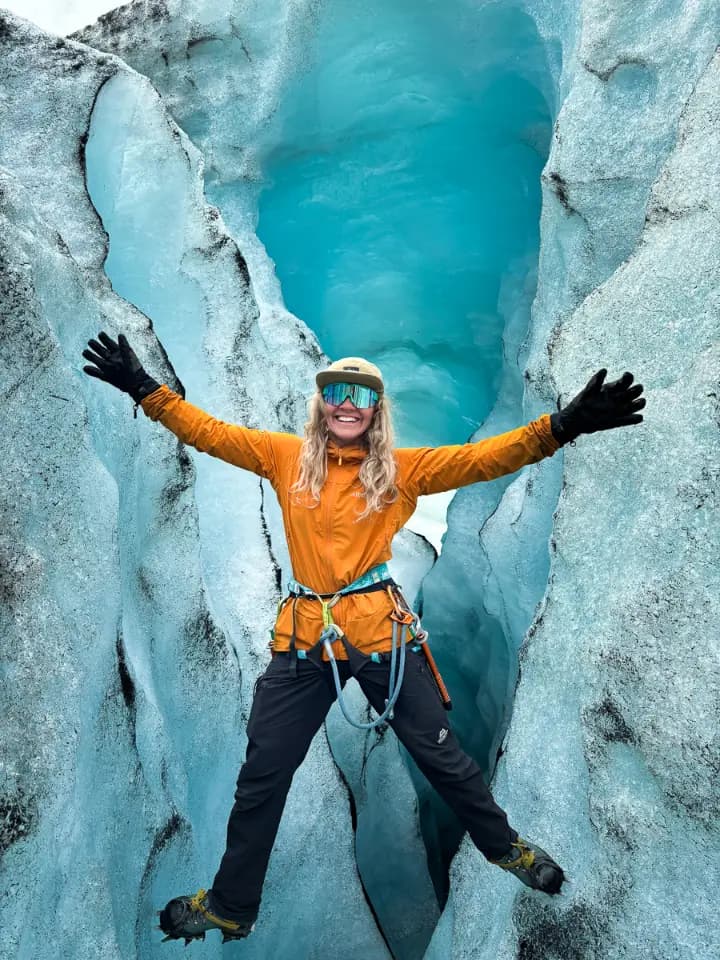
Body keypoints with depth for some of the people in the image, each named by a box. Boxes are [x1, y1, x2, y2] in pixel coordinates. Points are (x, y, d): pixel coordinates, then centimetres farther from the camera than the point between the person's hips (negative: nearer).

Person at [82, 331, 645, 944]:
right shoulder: (287, 457, 4)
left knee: (441, 754, 13)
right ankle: (231, 906, 35)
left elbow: (485, 458, -9)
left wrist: (562, 426, -21)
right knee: (262, 773, 13)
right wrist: (145, 389, -2)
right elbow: (208, 432, 5)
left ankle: (504, 846, 42)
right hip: (305, 637, 2)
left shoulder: (403, 468, -1)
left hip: (382, 633, -1)